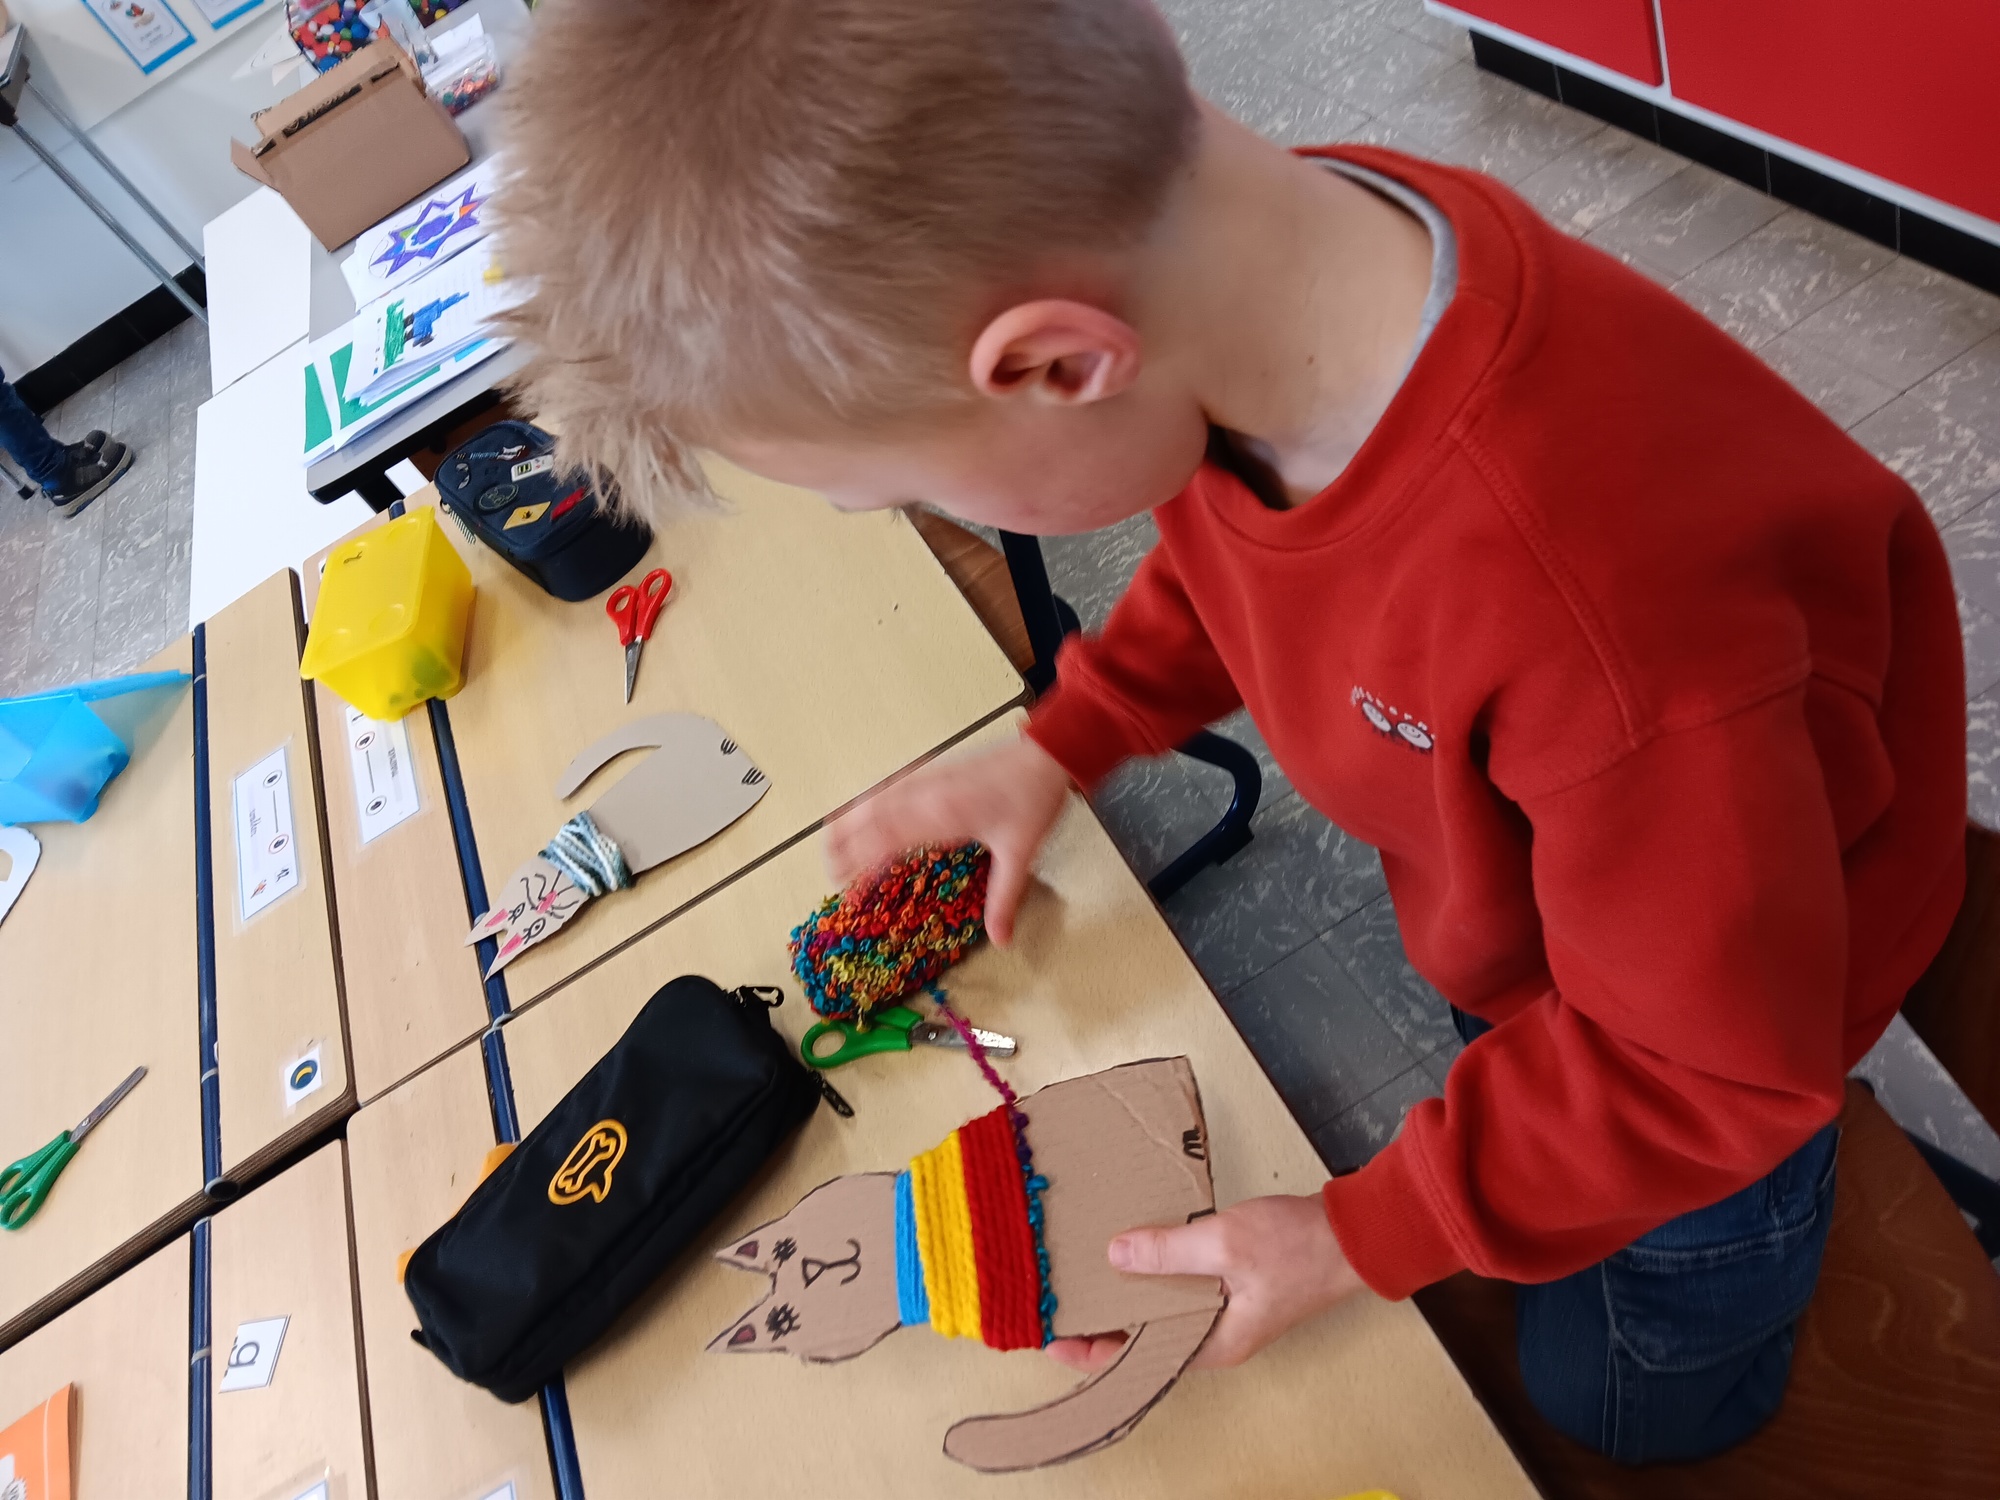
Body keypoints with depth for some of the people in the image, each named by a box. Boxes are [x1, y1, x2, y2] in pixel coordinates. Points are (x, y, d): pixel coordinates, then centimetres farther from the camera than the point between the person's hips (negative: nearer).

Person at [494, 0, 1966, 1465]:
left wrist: (1357, 1239, -20)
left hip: (1720, 1020, -4)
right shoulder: (1253, 269, -25)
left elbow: (1712, 1069, -28)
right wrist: (1057, 748, -7)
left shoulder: (1614, 632, -48)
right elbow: (1233, 550, -1)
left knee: (1628, 1415, 23)